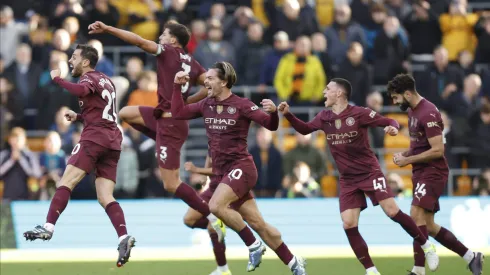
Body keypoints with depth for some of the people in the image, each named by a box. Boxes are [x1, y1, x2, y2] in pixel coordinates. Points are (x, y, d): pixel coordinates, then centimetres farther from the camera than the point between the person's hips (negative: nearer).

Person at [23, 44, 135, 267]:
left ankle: (48, 227, -21)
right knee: (105, 197, 0)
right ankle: (124, 237, -19)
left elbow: (80, 90, -27)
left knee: (66, 182, -10)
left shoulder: (89, 78, -1)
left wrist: (57, 78, -13)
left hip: (94, 138, -8)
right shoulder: (106, 81, 26)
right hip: (112, 142, 8)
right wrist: (79, 117, 24)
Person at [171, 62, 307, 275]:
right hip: (223, 171, 7)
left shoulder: (241, 105, -9)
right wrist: (177, 86, 9)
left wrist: (273, 112, -31)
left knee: (216, 205, -27)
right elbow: (178, 113, 16)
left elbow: (271, 125, -11)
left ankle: (253, 245, -12)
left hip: (240, 167, -7)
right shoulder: (206, 105, 10)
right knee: (257, 224, 4)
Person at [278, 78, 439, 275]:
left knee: (392, 212, -16)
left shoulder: (359, 113, -11)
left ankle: (427, 246, 3)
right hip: (348, 180, 5)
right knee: (349, 225, -9)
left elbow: (389, 122, -8)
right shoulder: (324, 117, 4)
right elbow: (305, 129, 17)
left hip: (370, 173, -5)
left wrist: (392, 128, -32)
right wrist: (287, 114, 2)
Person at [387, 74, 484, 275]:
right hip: (421, 173, 10)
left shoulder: (428, 114, -18)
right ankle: (471, 257, 21)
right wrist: (404, 154, 5)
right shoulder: (412, 111, 12)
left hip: (433, 173, -10)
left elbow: (437, 150, -22)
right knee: (429, 227, 11)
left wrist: (408, 160, -17)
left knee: (416, 215, -22)